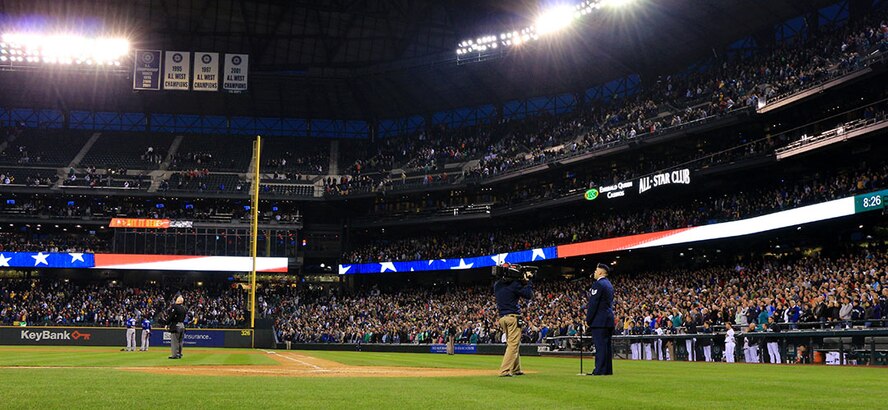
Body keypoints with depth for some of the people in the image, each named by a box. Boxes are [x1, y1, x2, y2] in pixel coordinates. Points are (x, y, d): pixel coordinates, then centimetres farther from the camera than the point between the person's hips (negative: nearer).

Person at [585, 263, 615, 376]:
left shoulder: (598, 284, -12)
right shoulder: (609, 284, 17)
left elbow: (593, 303, -15)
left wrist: (588, 320, -10)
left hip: (599, 320, -9)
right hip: (609, 319, 9)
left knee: (600, 345, -10)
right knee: (607, 344, 10)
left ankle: (600, 370, -11)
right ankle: (608, 369, 13)